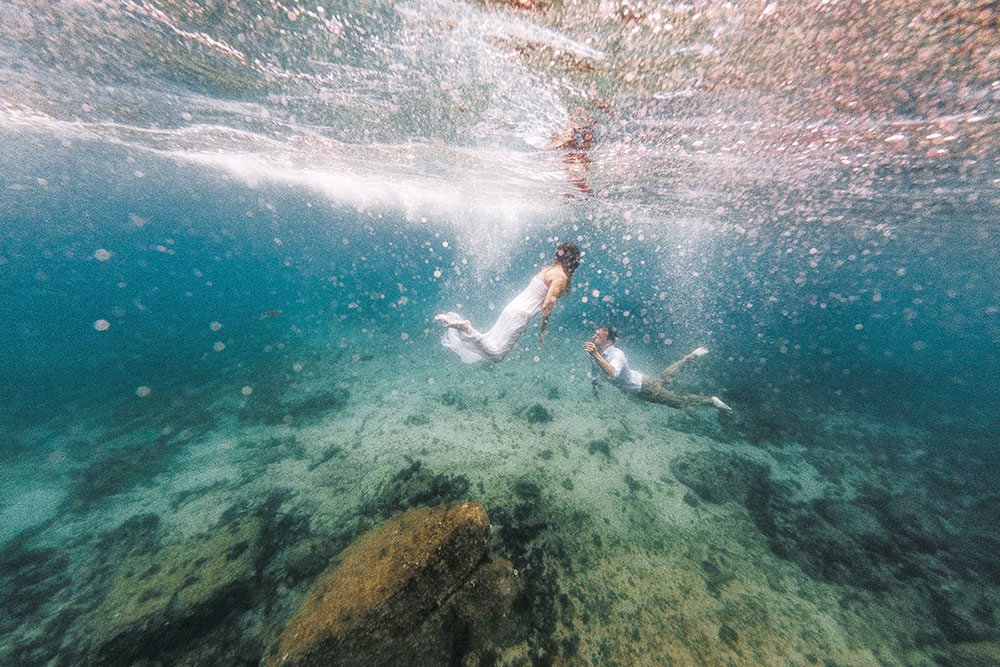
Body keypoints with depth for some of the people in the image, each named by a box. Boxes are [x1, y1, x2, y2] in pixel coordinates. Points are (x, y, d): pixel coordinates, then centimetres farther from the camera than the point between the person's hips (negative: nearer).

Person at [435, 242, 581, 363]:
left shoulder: (550, 268, 18)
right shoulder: (561, 277, -9)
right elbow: (547, 305, -16)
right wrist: (542, 331, -7)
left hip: (514, 307, 9)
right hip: (520, 315, -9)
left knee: (489, 342, 14)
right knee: (495, 355, -7)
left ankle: (451, 319, 9)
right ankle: (466, 328, -20)